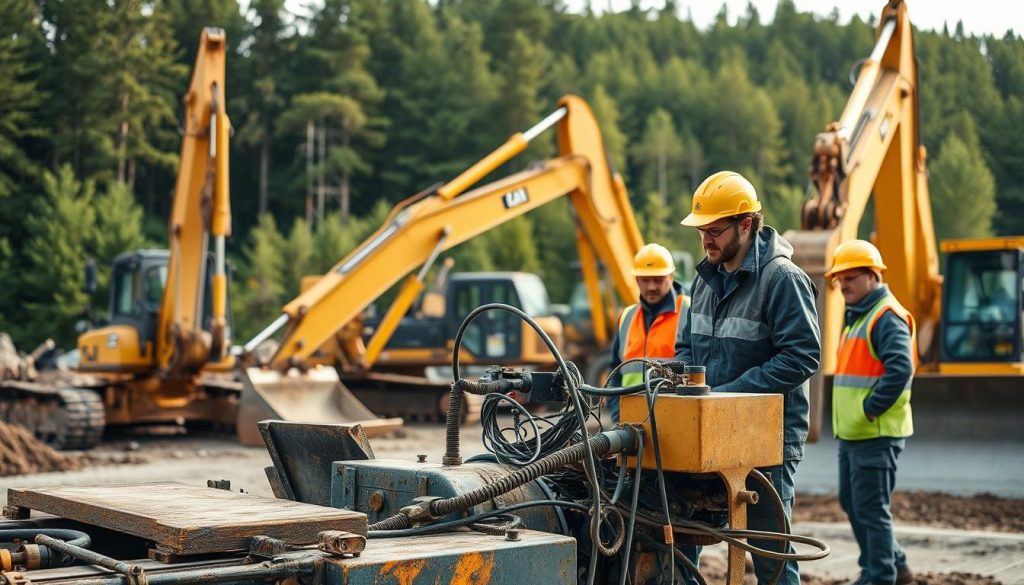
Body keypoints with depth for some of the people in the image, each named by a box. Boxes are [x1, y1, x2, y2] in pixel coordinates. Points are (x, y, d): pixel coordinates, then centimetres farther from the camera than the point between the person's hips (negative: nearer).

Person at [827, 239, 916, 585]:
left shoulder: (887, 317, -14)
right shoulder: (857, 316, 18)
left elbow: (900, 370, -26)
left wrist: (869, 409, -21)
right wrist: (849, 416, 15)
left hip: (876, 433, -10)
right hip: (850, 432, 10)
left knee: (871, 509, -5)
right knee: (851, 503, 17)